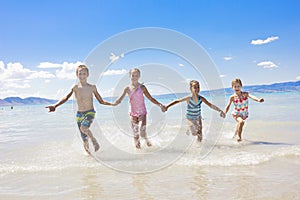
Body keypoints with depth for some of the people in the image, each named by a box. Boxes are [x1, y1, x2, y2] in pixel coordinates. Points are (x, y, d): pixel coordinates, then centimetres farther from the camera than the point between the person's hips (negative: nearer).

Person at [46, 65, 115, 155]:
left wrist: (111, 104, -3)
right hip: (79, 114, 2)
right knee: (84, 138, 4)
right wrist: (54, 106, -8)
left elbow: (101, 101, 6)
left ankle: (94, 140, -7)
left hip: (90, 112, -2)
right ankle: (89, 153, 25)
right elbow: (65, 98, 2)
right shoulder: (75, 87, -1)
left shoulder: (92, 87, -3)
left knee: (84, 127, -32)